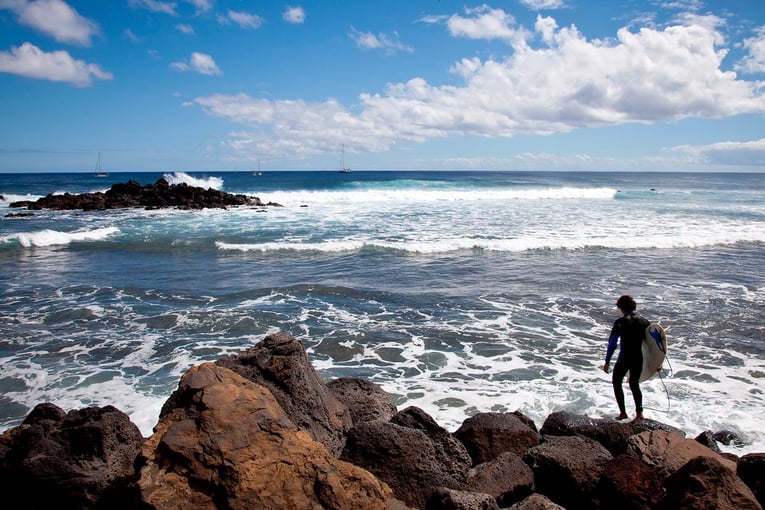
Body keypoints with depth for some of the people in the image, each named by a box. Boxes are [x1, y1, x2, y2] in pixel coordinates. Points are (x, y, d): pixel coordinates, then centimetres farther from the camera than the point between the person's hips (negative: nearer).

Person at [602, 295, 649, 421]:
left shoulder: (620, 322, -12)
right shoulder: (644, 321, 3)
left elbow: (612, 343, -14)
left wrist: (607, 361, -8)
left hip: (624, 359, -5)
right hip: (639, 359, 5)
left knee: (617, 383, 14)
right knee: (634, 384, 21)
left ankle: (623, 412, 11)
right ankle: (639, 412, 12)